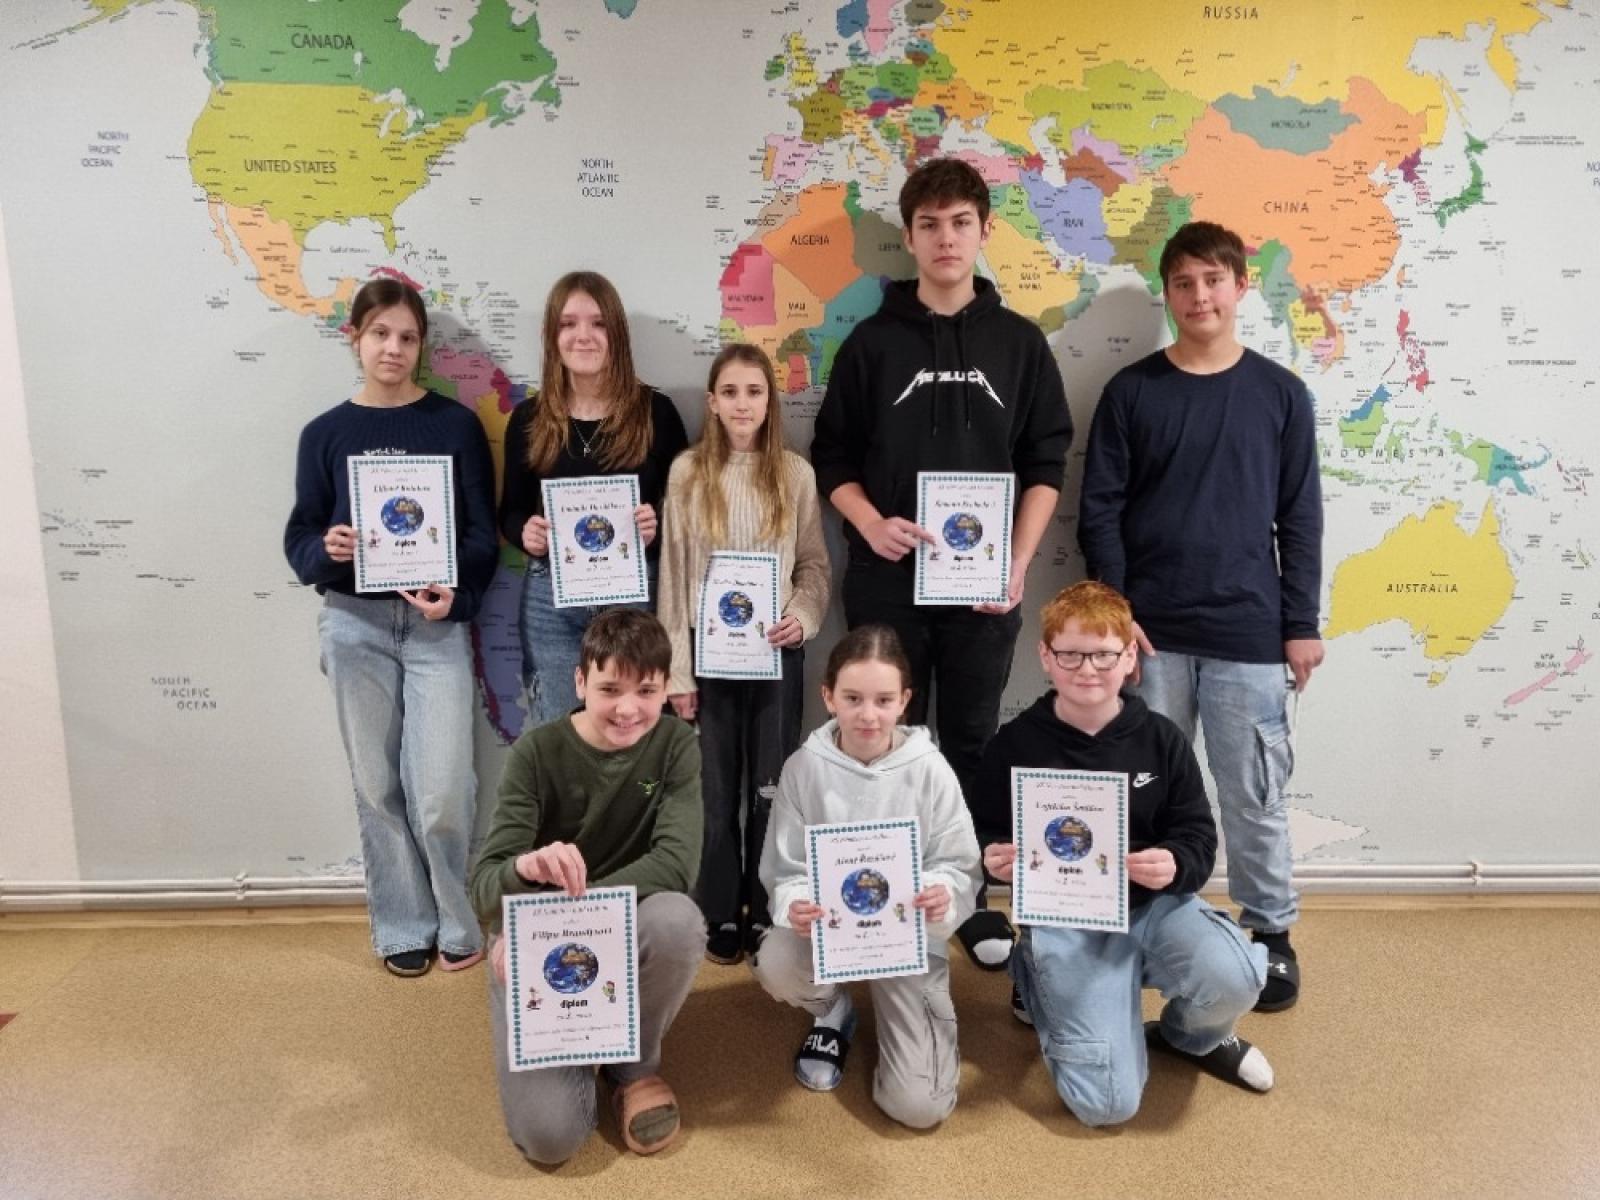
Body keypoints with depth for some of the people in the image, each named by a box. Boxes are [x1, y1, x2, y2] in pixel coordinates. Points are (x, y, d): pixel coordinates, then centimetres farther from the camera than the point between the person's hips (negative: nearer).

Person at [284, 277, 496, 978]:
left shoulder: (456, 425, 1)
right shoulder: (325, 434, 6)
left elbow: (482, 531, -1)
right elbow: (299, 536, 7)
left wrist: (456, 595, -18)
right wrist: (325, 550, -16)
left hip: (437, 622, -2)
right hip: (354, 625, 2)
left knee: (442, 791, -7)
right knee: (378, 787, 8)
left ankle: (460, 922, 16)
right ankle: (403, 928, 24)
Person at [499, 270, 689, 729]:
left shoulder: (654, 411, 0)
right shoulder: (529, 418, 4)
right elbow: (510, 510, 11)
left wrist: (658, 525, -16)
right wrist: (524, 532, -10)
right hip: (550, 596, 2)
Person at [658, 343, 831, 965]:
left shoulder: (795, 474, 2)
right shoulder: (688, 472, 1)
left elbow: (815, 565, 5)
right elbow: (673, 573, 0)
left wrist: (803, 616, -16)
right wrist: (676, 667, -4)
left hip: (777, 651, 0)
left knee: (771, 787, 8)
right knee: (717, 789, 7)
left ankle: (766, 913, 23)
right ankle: (721, 916, 22)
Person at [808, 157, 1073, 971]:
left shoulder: (1019, 342, 6)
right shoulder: (873, 341, 4)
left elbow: (1045, 464, 4)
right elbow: (832, 458, 4)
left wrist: (1018, 564, -7)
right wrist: (871, 524, -14)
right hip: (886, 581, 0)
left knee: (973, 743, 10)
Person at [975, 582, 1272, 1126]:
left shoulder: (1160, 738, -1)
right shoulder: (1014, 745, -6)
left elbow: (1199, 837, 1)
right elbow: (989, 843, 4)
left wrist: (1175, 865, -22)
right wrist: (996, 862, -20)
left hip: (1156, 902, 2)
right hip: (1065, 920, -2)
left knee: (1234, 977, -31)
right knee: (1107, 1104, -12)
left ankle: (1192, 1036, 10)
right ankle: (1035, 980, 19)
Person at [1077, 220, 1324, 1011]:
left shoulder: (1280, 393, 4)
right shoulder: (1131, 392, 2)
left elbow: (1300, 517, 5)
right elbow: (1099, 509, 0)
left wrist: (1301, 622, 1)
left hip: (1247, 631, 0)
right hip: (1151, 629, 0)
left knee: (1254, 793, 8)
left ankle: (1270, 932, 24)